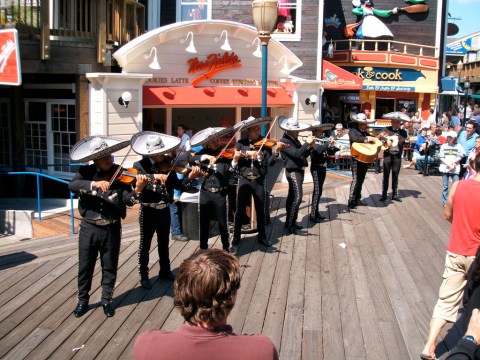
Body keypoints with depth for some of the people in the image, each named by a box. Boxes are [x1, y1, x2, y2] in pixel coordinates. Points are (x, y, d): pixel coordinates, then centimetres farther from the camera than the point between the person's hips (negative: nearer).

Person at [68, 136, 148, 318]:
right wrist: (94, 184, -36)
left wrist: (137, 190, -35)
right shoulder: (86, 172, -2)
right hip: (88, 227, 1)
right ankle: (83, 300, 32)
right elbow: (72, 185, -21)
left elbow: (128, 200, -14)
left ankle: (106, 300, 31)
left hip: (111, 228, 0)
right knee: (85, 267, 13)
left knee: (109, 267, 13)